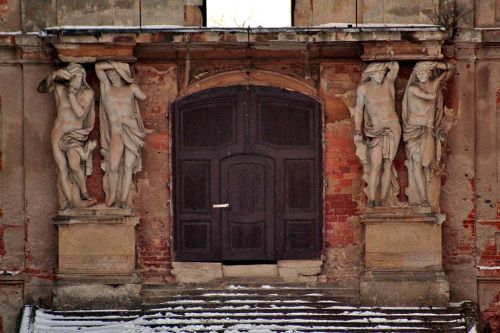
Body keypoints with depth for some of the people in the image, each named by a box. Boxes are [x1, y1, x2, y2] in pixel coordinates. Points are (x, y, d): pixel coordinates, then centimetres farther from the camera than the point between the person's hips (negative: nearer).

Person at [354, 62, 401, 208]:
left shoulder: (387, 82, 2)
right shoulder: (363, 88, -2)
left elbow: (395, 66, -13)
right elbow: (358, 110, 2)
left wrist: (385, 63, 6)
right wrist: (357, 132, -2)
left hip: (392, 128, 2)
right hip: (376, 131, -2)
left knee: (388, 165, 0)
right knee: (376, 164, -14)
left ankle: (383, 200, 2)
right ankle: (371, 200, -16)